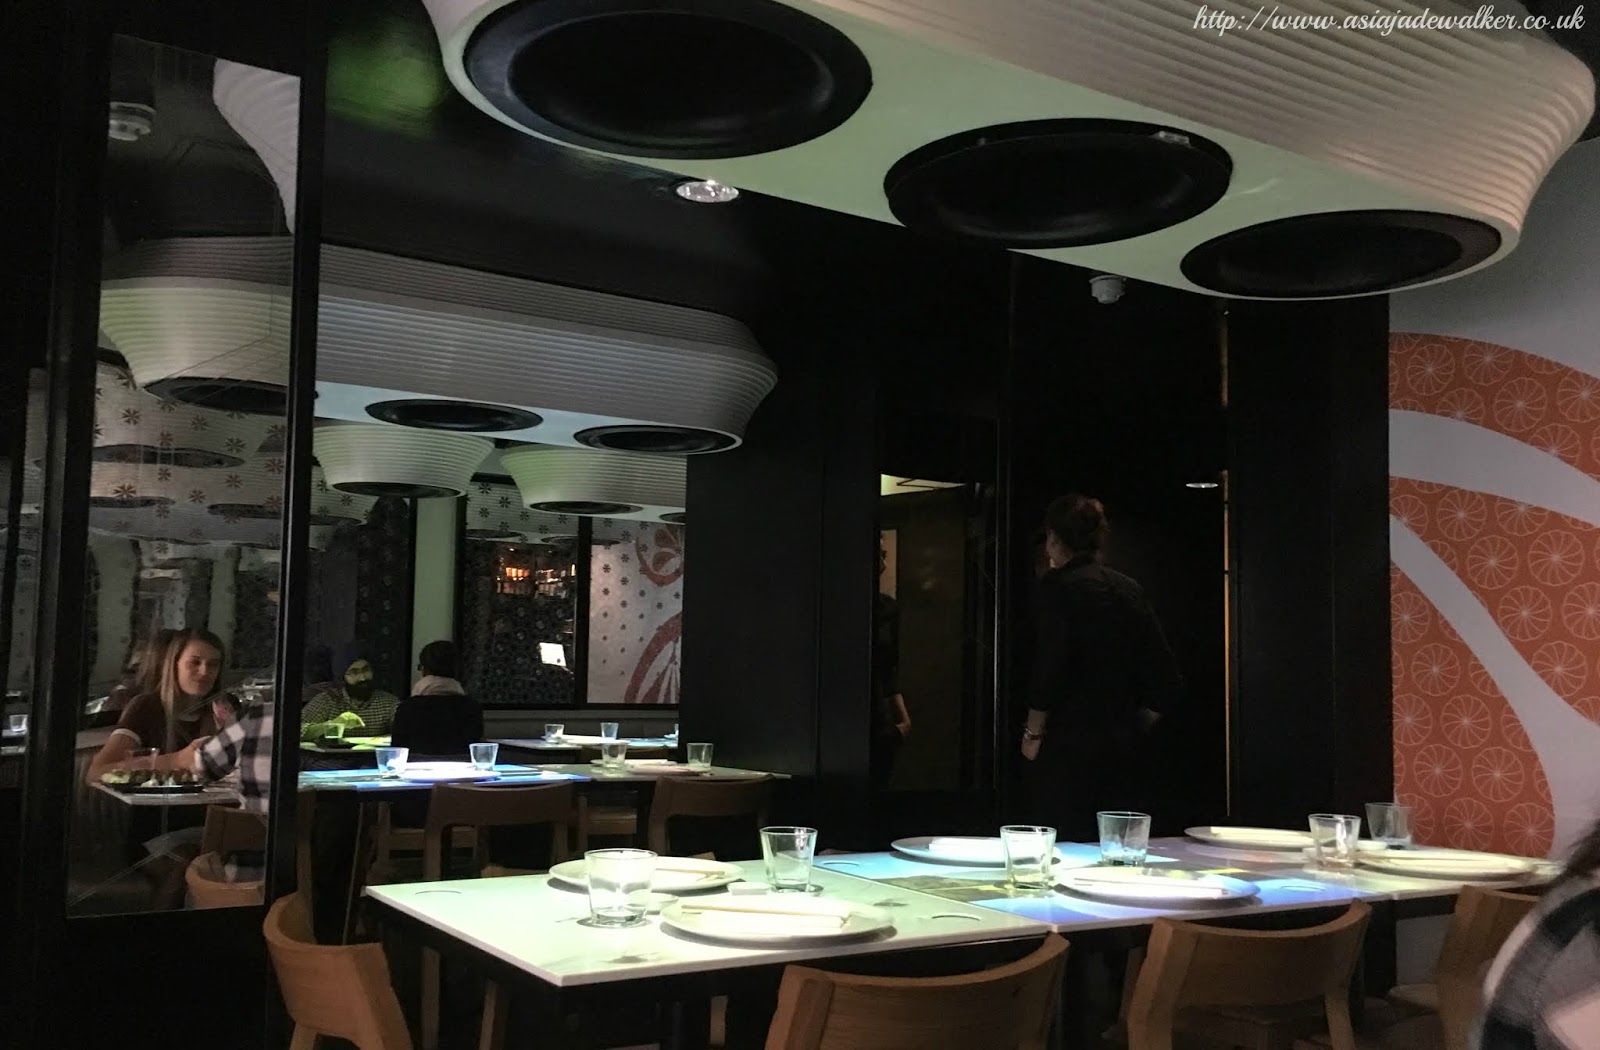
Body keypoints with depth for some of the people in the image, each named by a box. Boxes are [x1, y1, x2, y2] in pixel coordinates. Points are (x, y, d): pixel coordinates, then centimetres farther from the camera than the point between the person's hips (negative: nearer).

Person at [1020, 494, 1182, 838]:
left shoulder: (1058, 585, -7)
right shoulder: (1129, 588, 10)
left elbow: (1049, 668, -15)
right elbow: (1167, 680, 9)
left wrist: (1033, 732, -4)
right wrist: (1135, 727, 17)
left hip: (1070, 745, -6)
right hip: (1125, 744, 6)